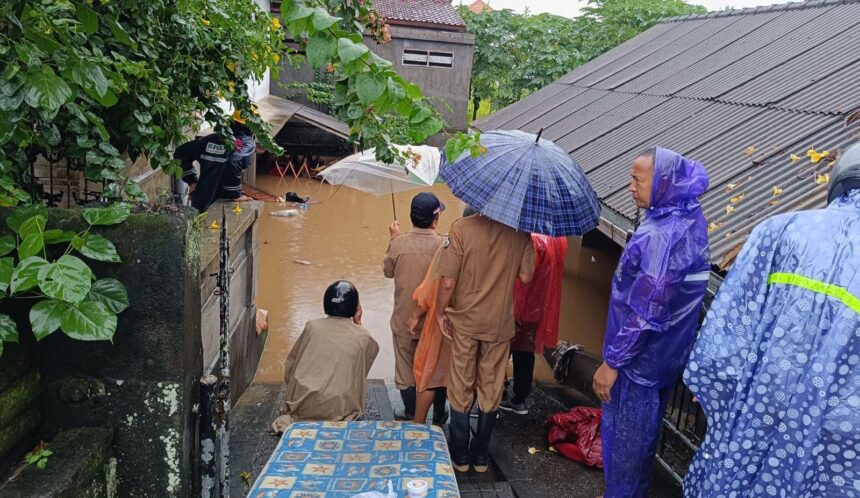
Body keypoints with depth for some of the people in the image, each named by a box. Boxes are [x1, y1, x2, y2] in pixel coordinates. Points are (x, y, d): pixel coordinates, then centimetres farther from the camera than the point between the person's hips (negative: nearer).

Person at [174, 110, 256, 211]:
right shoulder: (247, 144, -9)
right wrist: (236, 195, -17)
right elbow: (233, 164, -29)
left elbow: (180, 153, 12)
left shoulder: (212, 138, 9)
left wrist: (192, 181, 12)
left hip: (199, 203, 6)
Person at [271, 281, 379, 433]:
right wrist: (358, 323, 23)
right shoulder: (362, 336, -1)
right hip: (336, 408, -2)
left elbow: (290, 365, 7)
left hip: (302, 403, 2)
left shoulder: (312, 326, 1)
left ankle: (293, 419, 4)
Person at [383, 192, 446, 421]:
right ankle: (439, 416, 35)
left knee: (406, 372, 16)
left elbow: (388, 271, 3)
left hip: (404, 321, 0)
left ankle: (411, 417, 27)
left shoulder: (398, 243, -14)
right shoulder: (444, 245, -18)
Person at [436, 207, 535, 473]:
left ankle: (460, 455, 24)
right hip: (500, 322, 2)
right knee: (491, 389, 15)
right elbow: (526, 276, -4)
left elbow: (448, 282, -18)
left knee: (461, 390, 12)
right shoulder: (520, 232, -9)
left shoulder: (462, 228, -17)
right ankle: (481, 455, 26)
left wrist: (440, 312, -3)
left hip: (465, 321, -2)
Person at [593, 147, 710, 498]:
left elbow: (644, 312, -27)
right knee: (643, 433, 24)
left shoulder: (661, 236, -29)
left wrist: (612, 361, -20)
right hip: (666, 353, 9)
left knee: (624, 437, 9)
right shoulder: (690, 217, 0)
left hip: (640, 359, -9)